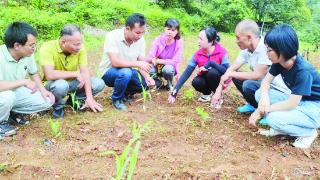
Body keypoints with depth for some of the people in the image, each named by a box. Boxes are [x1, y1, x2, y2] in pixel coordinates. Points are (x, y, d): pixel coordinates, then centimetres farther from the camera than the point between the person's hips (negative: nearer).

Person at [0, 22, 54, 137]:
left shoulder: (28, 54, -12)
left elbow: (34, 73, 6)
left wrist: (43, 90, -8)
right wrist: (24, 82, -35)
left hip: (17, 93, 6)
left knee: (47, 101, -9)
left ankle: (13, 112, 10)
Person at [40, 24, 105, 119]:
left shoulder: (79, 48, -13)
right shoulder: (48, 48, -26)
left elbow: (85, 72, -15)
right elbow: (49, 75, -36)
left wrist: (89, 97, -22)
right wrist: (76, 74, -29)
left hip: (72, 83, 4)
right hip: (55, 84, -4)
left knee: (99, 83, -14)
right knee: (61, 85, -39)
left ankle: (75, 100, 9)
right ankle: (58, 107, -6)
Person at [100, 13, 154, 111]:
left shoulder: (140, 39, -9)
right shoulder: (113, 36, -24)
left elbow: (142, 62, -7)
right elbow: (115, 62, -33)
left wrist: (147, 77, -26)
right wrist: (137, 63, -36)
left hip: (127, 72, 5)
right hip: (109, 72, -5)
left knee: (145, 82, -17)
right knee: (125, 72, -36)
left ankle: (126, 93, 13)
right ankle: (116, 99, -8)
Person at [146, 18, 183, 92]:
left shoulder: (179, 43, -18)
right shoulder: (158, 39, -15)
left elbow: (175, 61, -22)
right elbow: (149, 58, -21)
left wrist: (157, 60, -23)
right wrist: (152, 59, -46)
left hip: (170, 67, -1)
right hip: (157, 67, 2)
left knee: (168, 69, -36)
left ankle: (169, 84, -1)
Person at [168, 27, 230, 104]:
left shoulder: (221, 52, -22)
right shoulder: (198, 54, -14)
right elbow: (187, 72, -17)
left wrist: (210, 64, -38)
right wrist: (175, 89, -23)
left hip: (219, 80, -2)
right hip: (205, 79, 3)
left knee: (212, 72, -33)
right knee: (196, 82, -28)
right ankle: (207, 93, 6)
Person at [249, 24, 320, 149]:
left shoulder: (303, 71, -30)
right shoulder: (280, 62, -8)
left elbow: (291, 104, -30)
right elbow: (266, 80, -3)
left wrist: (261, 111, -25)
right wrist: (264, 97, -26)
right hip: (297, 101, 8)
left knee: (273, 119, -30)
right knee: (259, 94, -9)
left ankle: (308, 132, -4)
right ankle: (282, 128, 2)